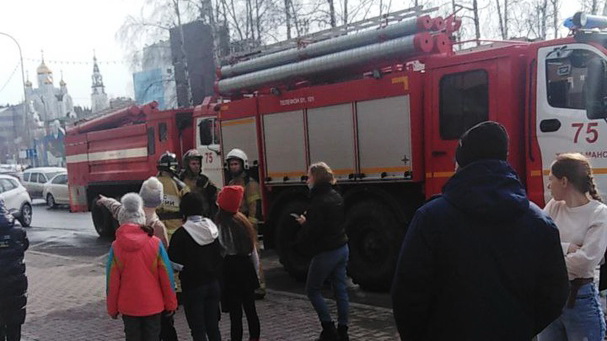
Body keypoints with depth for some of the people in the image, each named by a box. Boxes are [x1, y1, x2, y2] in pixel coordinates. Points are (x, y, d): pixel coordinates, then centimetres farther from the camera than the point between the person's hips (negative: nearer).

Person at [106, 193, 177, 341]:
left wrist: (112, 308, 7)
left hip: (128, 306, 0)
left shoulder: (116, 246, -10)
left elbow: (112, 281, -5)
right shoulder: (155, 243, -10)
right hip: (153, 305, 0)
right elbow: (166, 276, -7)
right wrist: (171, 303, 4)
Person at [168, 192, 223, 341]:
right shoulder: (213, 229, 1)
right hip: (213, 283, 5)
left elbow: (174, 263, -14)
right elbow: (221, 257, 7)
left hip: (192, 286, -5)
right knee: (213, 326, 15)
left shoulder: (181, 234, -15)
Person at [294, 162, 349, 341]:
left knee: (312, 290, 8)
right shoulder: (336, 196, 8)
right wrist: (308, 221, 13)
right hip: (342, 248, 8)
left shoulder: (318, 201, -19)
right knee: (341, 290, 11)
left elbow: (313, 230, -22)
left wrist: (304, 223, -1)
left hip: (326, 252, -8)